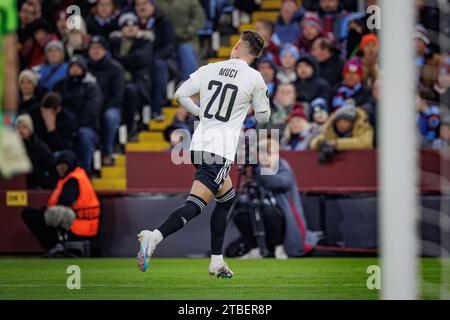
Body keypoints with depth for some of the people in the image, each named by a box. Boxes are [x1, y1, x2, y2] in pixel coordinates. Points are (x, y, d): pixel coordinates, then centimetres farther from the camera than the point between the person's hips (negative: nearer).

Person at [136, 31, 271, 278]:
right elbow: (263, 117, 9)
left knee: (226, 198, 23)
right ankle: (154, 236, -35)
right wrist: (262, 96, 28)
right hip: (221, 151, -6)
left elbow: (180, 95, 6)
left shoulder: (209, 69, 8)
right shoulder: (254, 78, -2)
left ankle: (216, 262, 22)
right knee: (195, 205, -13)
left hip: (199, 144, 6)